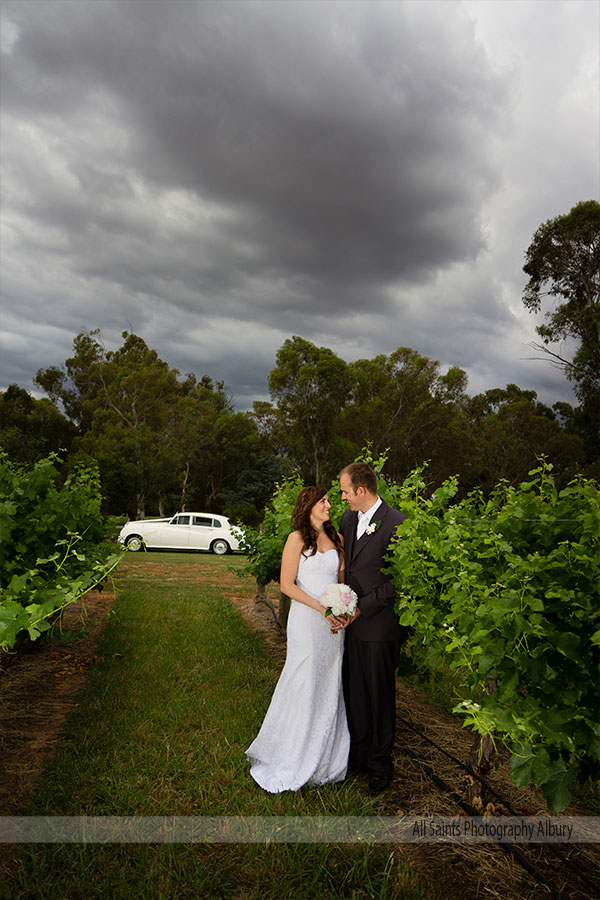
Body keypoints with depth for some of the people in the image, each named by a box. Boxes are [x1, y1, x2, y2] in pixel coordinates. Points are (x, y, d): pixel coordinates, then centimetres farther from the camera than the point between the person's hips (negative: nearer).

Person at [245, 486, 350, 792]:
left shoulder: (336, 538, 10)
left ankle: (327, 757, 26)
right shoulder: (297, 538, -6)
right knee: (304, 685, 0)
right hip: (307, 620, -5)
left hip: (334, 621, 5)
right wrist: (320, 607, -15)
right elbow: (287, 584, -9)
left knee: (330, 686, 11)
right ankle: (293, 758, 16)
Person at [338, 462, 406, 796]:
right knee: (355, 692, 16)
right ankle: (359, 754, 34)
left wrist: (362, 606, -15)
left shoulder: (395, 523, -16)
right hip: (352, 621, 7)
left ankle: (380, 764, 26)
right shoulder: (348, 520, 8)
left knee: (380, 695, 8)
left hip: (380, 624, -6)